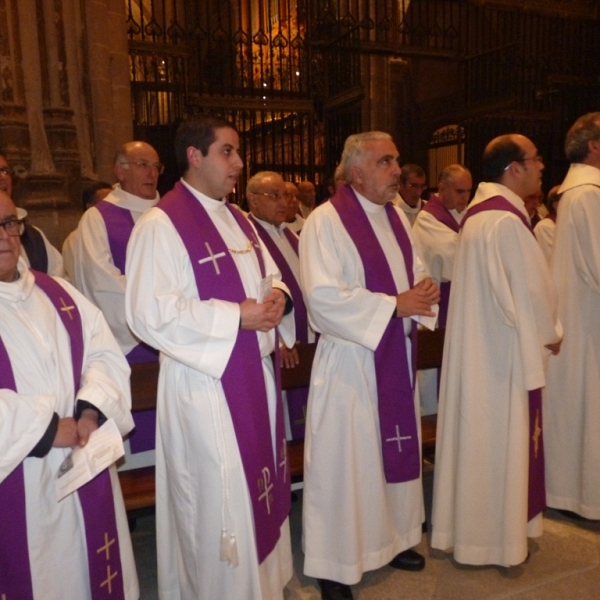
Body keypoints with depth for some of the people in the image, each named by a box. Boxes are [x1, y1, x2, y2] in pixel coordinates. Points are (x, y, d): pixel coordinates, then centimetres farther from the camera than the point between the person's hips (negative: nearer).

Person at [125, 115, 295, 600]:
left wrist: (277, 296, -6)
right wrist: (236, 316, -21)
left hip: (256, 373, 8)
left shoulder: (238, 220, 12)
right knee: (219, 501, 4)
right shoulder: (161, 225, -14)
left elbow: (272, 276, 18)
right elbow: (150, 312, -21)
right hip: (205, 381, -8)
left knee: (261, 485, 19)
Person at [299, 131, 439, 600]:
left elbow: (416, 272, 17)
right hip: (350, 357, -7)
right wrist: (394, 304, -20)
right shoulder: (326, 222, -14)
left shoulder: (396, 217, 10)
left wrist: (423, 290, -7)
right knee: (345, 459, 2)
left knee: (396, 448, 18)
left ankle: (394, 538, 38)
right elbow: (324, 297, -22)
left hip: (396, 352, 8)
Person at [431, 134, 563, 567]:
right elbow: (529, 291, -18)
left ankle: (473, 525, 33)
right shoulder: (506, 220, -21)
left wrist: (540, 330, 18)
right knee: (500, 439, 5)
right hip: (503, 349, -10)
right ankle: (496, 536, 22)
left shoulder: (479, 212, 10)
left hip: (479, 343, 10)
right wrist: (550, 333, -1)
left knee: (481, 436, 18)